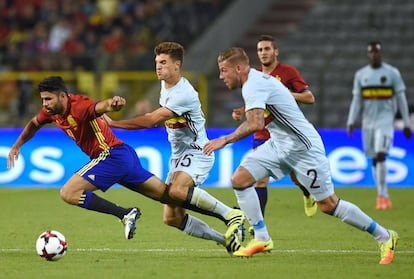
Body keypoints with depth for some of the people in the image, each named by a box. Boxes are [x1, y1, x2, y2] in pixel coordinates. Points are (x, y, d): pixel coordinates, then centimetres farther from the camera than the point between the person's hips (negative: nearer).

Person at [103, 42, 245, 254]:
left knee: (177, 190, -38)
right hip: (178, 155, 9)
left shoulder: (183, 94, -22)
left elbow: (152, 120, -26)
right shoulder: (165, 85, 8)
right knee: (172, 218, 1)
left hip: (197, 153, -9)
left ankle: (231, 215, -23)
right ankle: (228, 238, 13)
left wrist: (112, 123, -24)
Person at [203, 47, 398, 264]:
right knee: (239, 179, -5)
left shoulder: (253, 85, -21)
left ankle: (384, 237, 8)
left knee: (328, 205, -5)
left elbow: (255, 124, -34)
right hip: (279, 145, 10)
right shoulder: (254, 80, 9)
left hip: (302, 147, -10)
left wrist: (225, 140, -30)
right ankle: (261, 238, 1)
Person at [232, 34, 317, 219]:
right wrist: (241, 112, 2)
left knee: (296, 176, 10)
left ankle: (308, 196, 45)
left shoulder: (288, 72, -5)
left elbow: (310, 98, -9)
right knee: (260, 180, -9)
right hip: (262, 136, 3)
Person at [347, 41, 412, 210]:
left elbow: (401, 99, 3)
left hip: (385, 120, -4)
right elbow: (356, 101, 10)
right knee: (374, 159, 5)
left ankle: (382, 195, -16)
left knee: (380, 155, -18)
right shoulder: (361, 75, 9)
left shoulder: (392, 73, 1)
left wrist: (406, 124, 2)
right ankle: (384, 198, 12)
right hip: (368, 122, 4)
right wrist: (351, 122, -1)